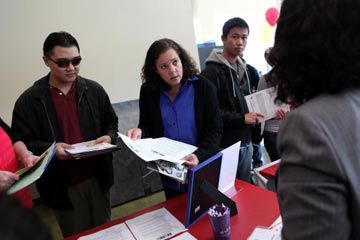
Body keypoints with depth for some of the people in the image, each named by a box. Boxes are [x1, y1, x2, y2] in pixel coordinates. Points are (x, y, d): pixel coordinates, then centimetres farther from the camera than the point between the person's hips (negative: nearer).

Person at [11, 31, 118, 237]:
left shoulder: (94, 90, -2)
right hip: (62, 184, -2)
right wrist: (50, 148, -24)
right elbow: (22, 142, -7)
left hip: (97, 176, 3)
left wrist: (109, 137, -12)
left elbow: (111, 123, 8)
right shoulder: (29, 100, -9)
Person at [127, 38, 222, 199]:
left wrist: (199, 156, -27)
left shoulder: (203, 87, -11)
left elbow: (215, 129, -11)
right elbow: (147, 127, 4)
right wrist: (140, 132, -20)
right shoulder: (148, 91, -4)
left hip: (203, 169, -2)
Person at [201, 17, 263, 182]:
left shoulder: (247, 70, 13)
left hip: (246, 143, 8)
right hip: (225, 146, -7)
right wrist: (241, 118, -18)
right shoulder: (212, 71, -13)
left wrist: (255, 117, 3)